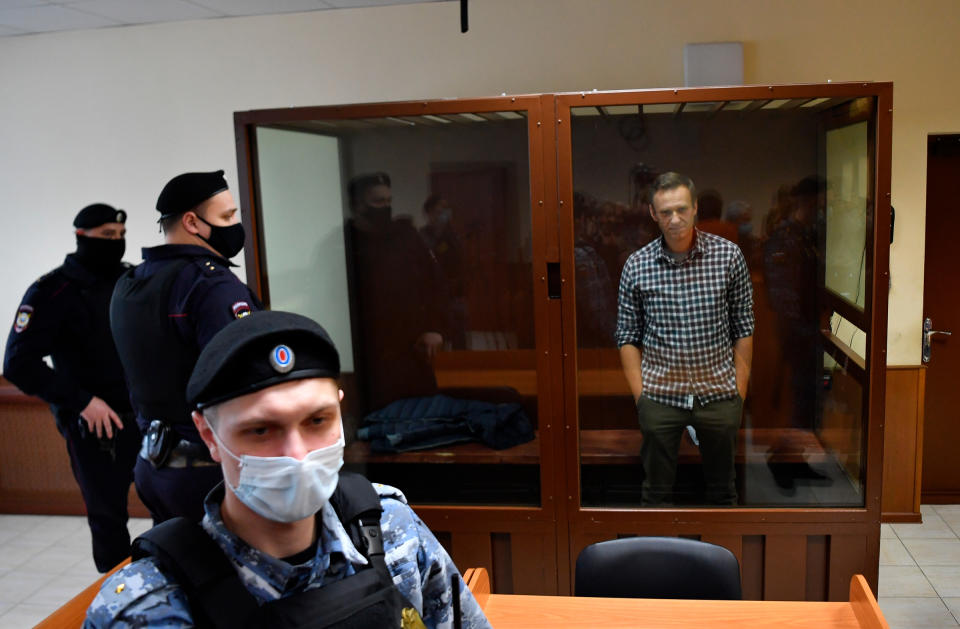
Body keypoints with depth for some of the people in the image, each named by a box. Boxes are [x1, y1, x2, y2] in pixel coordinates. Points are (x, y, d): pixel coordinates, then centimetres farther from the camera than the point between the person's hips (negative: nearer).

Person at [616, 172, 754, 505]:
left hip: (719, 393, 1)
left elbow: (743, 328, 2)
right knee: (657, 490, 12)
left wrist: (740, 390, -1)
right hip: (660, 396, 0)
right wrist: (639, 394, -3)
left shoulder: (728, 255, -4)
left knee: (723, 489, 17)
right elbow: (627, 337, 2)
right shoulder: (636, 265, -3)